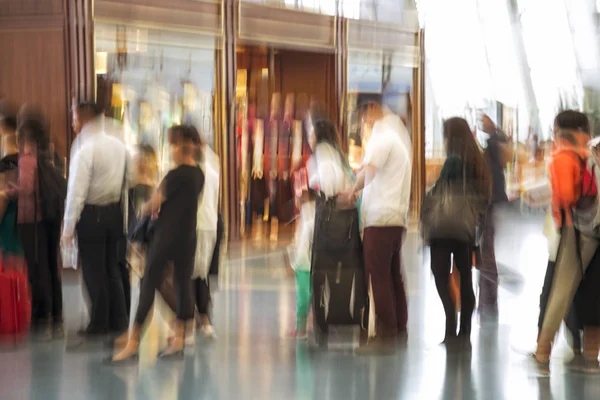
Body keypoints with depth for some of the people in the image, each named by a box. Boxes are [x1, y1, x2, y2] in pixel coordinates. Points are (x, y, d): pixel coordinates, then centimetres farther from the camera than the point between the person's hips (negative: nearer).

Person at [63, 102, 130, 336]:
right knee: (112, 268, 14)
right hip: (114, 212, 7)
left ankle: (99, 324, 9)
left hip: (91, 216, -7)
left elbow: (77, 192, -18)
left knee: (94, 271, 3)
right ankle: (118, 321, 19)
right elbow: (127, 182, 12)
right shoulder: (119, 146, 5)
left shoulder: (85, 151, -17)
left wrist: (68, 227, -13)